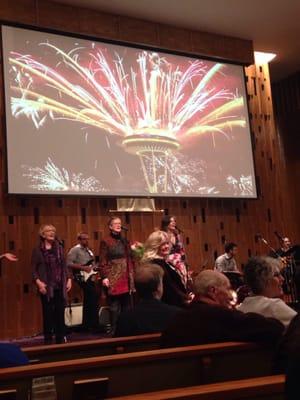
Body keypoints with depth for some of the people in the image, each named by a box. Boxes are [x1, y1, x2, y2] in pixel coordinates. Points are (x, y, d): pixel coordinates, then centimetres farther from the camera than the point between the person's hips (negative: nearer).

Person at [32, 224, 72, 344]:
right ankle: (48, 339, 11)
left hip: (60, 286, 4)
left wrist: (69, 279, 4)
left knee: (60, 312, 7)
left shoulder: (59, 248, 10)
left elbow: (64, 265, 12)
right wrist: (38, 282, -17)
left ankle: (60, 338, 16)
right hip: (47, 287, -4)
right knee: (48, 313, 2)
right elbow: (33, 269, -5)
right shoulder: (38, 250, -2)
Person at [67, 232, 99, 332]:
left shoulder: (89, 250, 21)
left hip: (90, 277, 8)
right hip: (82, 277, -8)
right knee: (93, 298, -15)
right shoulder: (75, 250, -6)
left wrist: (94, 272, 6)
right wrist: (83, 268, -19)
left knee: (89, 301, 8)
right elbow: (69, 264, -16)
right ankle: (93, 325, -9)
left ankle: (87, 325, 17)